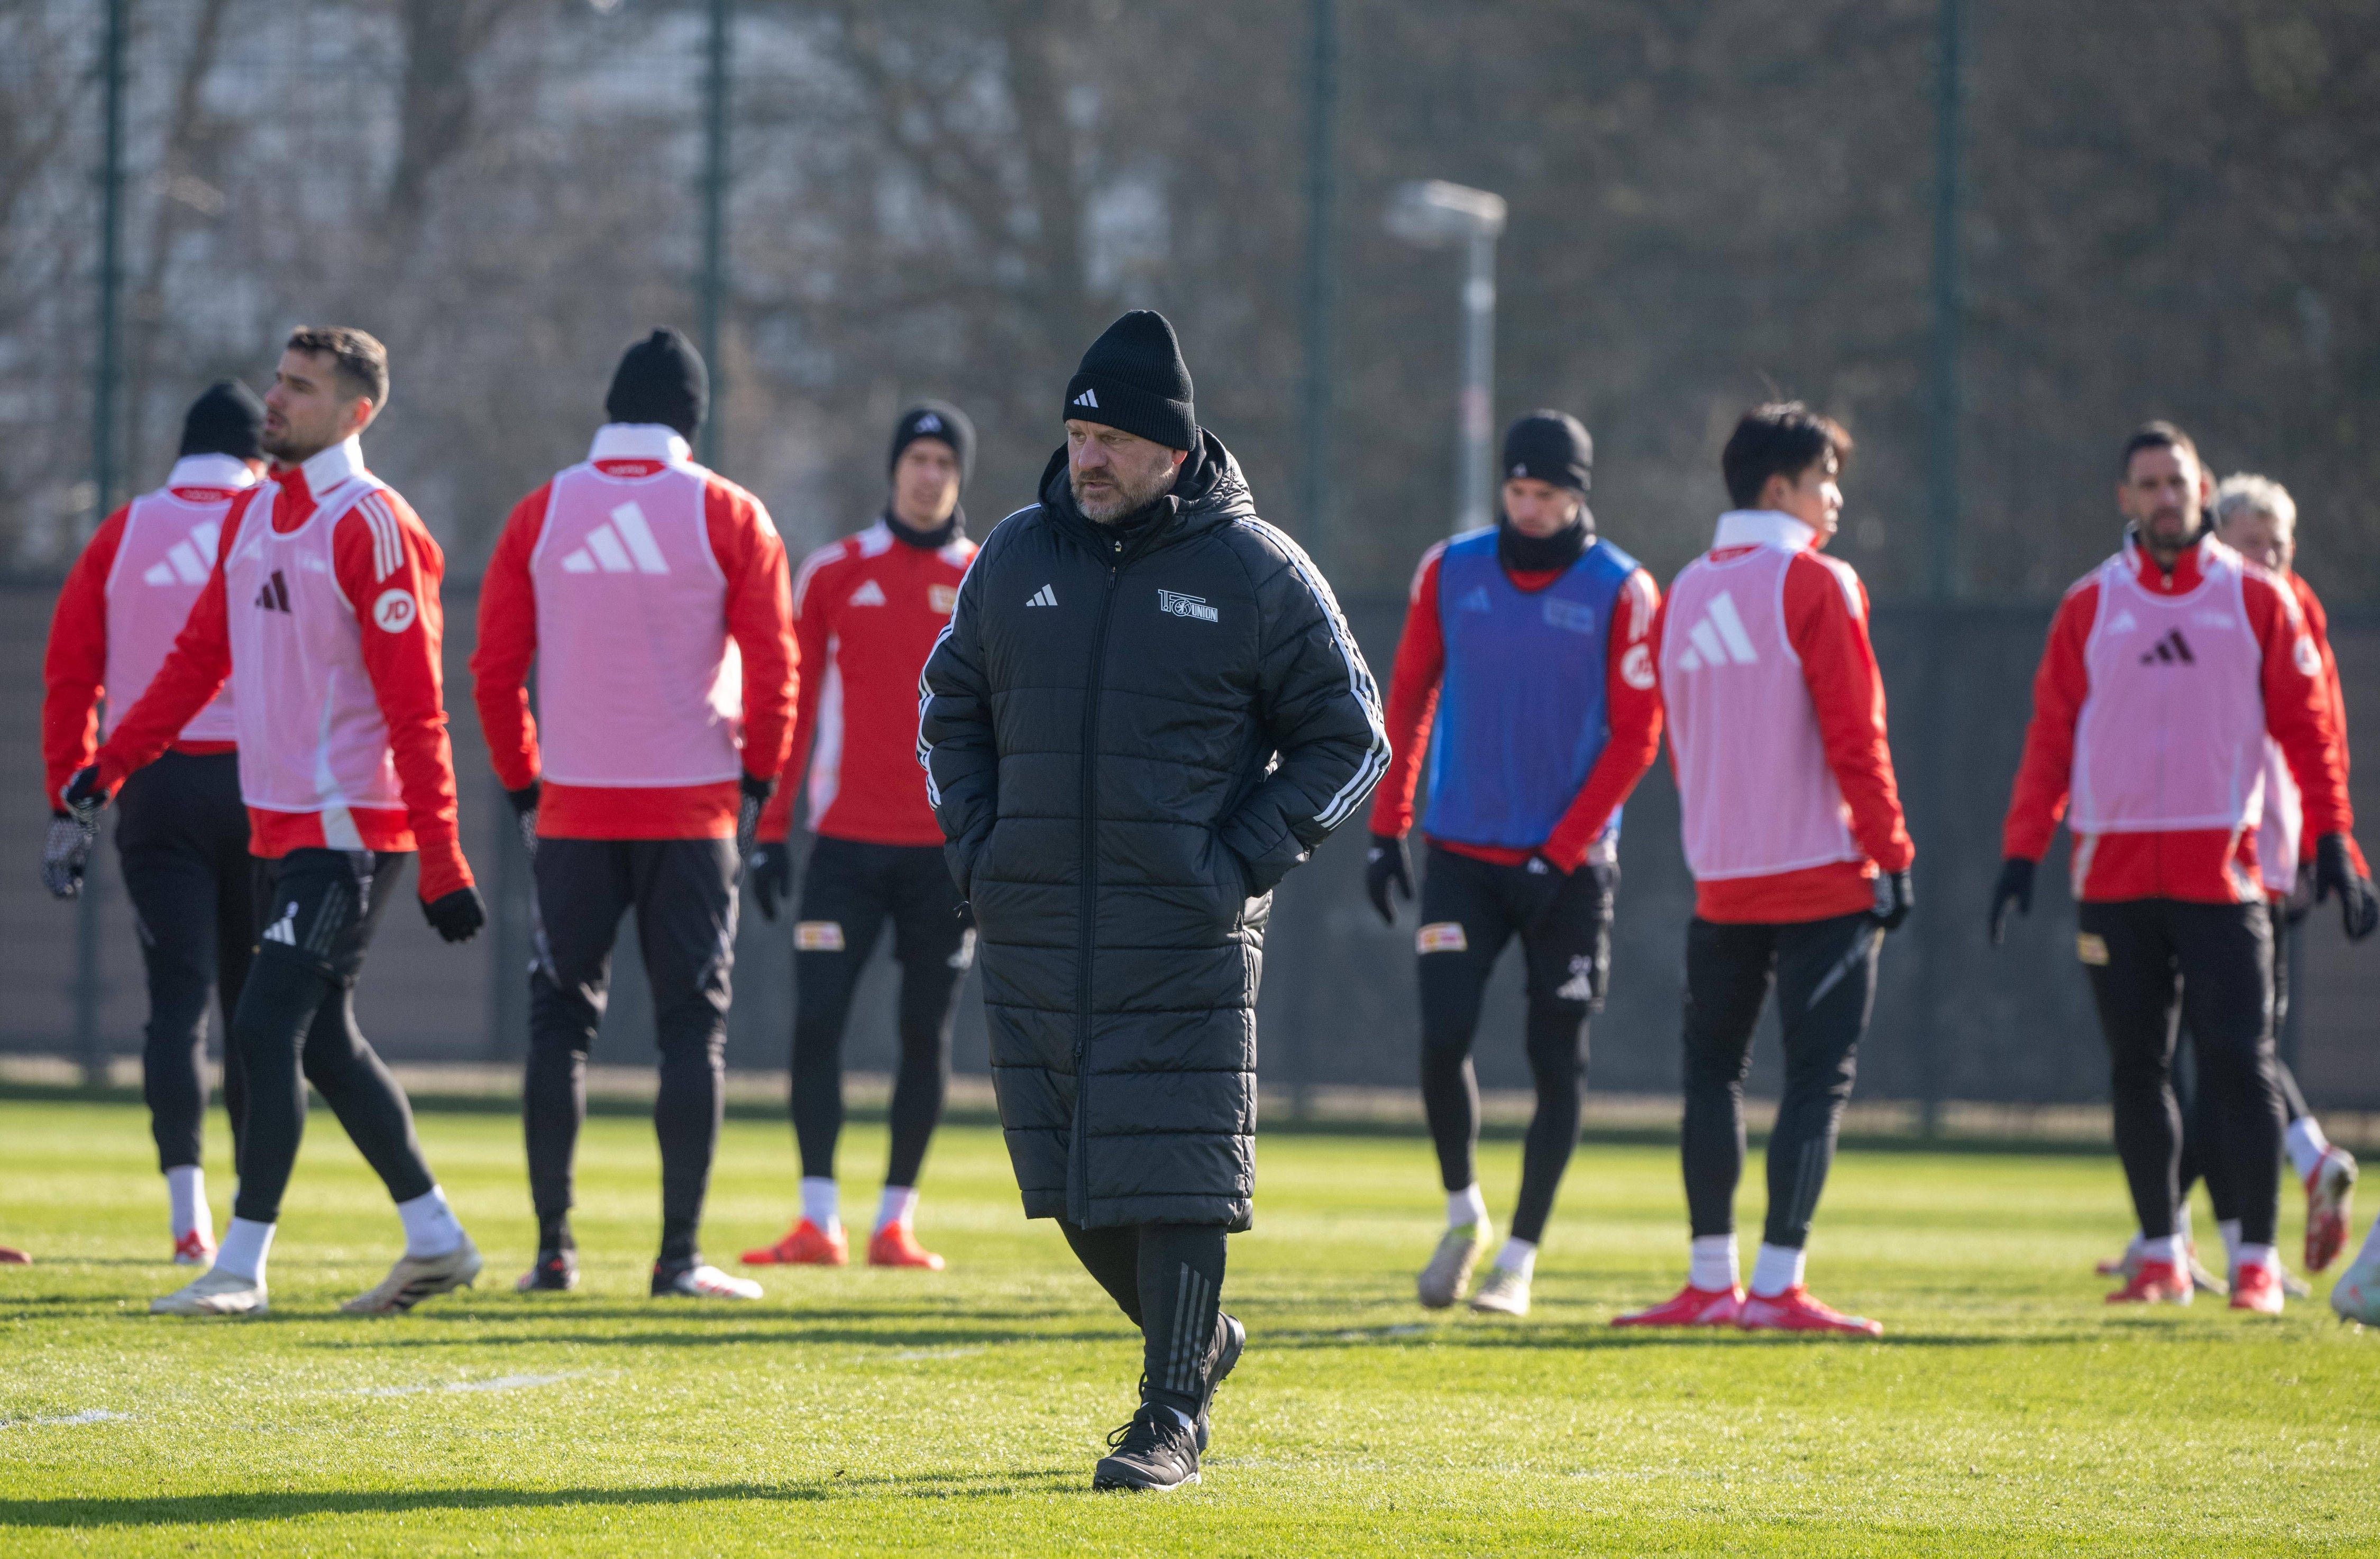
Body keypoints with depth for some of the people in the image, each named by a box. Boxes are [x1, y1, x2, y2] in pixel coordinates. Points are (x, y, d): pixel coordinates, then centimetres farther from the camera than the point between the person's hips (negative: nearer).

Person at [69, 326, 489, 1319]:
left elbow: (414, 706, -16)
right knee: (323, 1042, 12)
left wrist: (441, 865, -17)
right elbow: (201, 655, 18)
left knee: (268, 1029, -11)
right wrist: (110, 764, 10)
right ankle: (436, 1241, 21)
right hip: (278, 822, 8)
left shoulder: (370, 529, -13)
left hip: (350, 833, -8)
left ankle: (243, 1266, -7)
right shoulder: (253, 516, 11)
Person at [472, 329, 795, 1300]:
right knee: (693, 1027, 3)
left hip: (573, 815, 1)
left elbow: (494, 671, 2)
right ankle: (680, 1256, -2)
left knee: (559, 1020, 10)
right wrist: (755, 784, 7)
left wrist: (523, 787, 12)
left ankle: (554, 1249, 7)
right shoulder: (727, 517, -2)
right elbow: (773, 667, -5)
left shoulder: (540, 516, 2)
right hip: (692, 810, -1)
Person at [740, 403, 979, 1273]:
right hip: (849, 838, 0)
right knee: (816, 1021, -9)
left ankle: (895, 1222, 9)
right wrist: (771, 830, 2)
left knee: (927, 1032, 2)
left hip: (947, 846, 0)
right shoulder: (833, 574, 6)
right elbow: (792, 707, 7)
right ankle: (819, 1223, -7)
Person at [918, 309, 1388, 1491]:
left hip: (1185, 938, -4)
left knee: (1174, 1177, -8)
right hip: (1032, 928, 4)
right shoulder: (1018, 556, 9)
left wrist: (1241, 864, -7)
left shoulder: (1256, 572, -2)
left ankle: (1171, 1417, -1)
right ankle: (1196, 1339, 28)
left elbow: (1349, 739, 2)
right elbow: (950, 705, 22)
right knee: (1070, 1177, 7)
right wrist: (974, 848, 8)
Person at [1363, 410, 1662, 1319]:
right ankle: (1463, 1217, 14)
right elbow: (1408, 697, 10)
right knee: (1442, 1040, -9)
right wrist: (1386, 828, 4)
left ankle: (1518, 1261, 11)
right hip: (1462, 857, 2)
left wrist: (1559, 856, -12)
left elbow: (1634, 736, -6)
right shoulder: (1450, 573, 3)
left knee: (1557, 1062, 0)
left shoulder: (1620, 591, -6)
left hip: (1569, 863, -2)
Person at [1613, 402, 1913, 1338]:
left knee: (1713, 1068, 12)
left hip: (1721, 878, 6)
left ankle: (1712, 1281, 11)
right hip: (1823, 874, -6)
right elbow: (1853, 733, -13)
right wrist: (1891, 854, -9)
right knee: (1818, 1076, -4)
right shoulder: (1813, 585, -9)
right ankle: (1778, 1286, -9)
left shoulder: (1685, 595, 11)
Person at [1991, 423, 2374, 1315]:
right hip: (2114, 869, 2)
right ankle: (2162, 1255, 15)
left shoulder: (2256, 600, 5)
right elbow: (2050, 736, 8)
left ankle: (2257, 1261, -3)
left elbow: (2306, 727, 5)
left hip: (2222, 867, -2)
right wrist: (2022, 854, 0)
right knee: (2135, 1067, 5)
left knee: (2237, 1064, -6)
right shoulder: (2089, 607, 8)